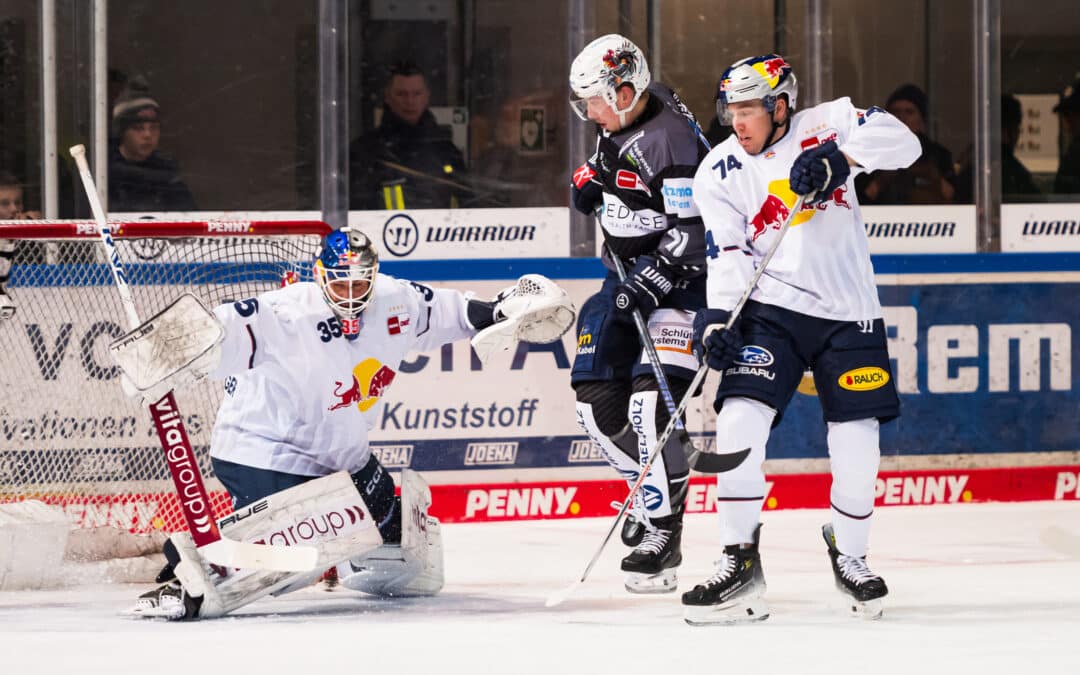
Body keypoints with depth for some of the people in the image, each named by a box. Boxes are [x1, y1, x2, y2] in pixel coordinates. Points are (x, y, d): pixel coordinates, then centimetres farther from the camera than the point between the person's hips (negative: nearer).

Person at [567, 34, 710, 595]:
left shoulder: (671, 139, -23)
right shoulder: (620, 119, 4)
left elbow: (694, 234, -25)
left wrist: (649, 285, -29)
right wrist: (591, 178, 8)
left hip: (680, 275, -9)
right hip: (628, 269, 9)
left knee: (652, 399, -22)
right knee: (596, 397, 5)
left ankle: (661, 531, -17)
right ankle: (653, 484, 27)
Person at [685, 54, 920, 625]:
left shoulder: (825, 127, -3)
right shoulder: (720, 172, 0)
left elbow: (900, 142, -16)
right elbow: (728, 255, -6)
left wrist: (839, 157, -31)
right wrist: (716, 316, -22)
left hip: (847, 311, 0)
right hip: (770, 309, 0)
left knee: (857, 440, -1)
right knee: (740, 422, -18)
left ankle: (849, 556, 24)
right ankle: (739, 562, -10)